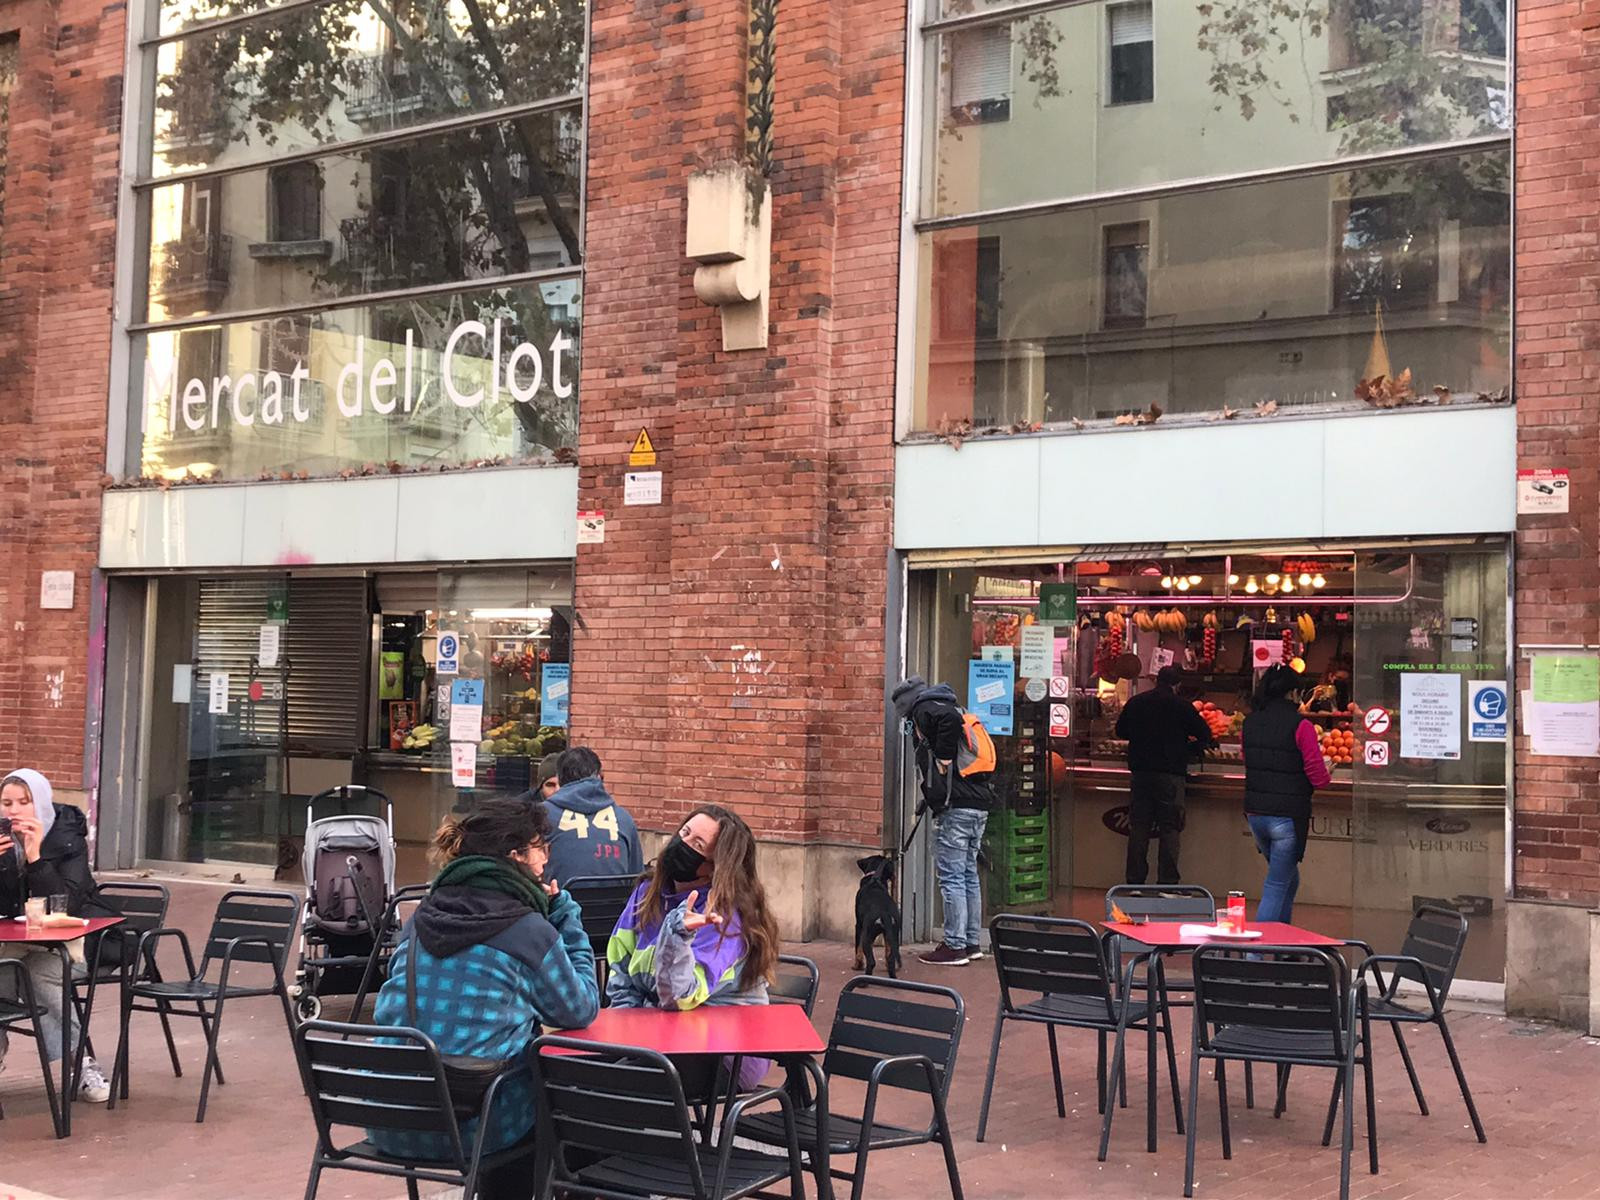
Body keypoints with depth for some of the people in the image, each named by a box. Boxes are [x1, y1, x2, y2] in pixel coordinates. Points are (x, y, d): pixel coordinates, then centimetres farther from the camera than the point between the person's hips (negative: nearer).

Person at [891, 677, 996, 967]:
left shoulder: (924, 710, -3)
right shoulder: (946, 708, 24)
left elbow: (949, 719, -25)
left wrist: (943, 761, -15)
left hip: (955, 808, -9)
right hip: (979, 804, 9)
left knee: (951, 876, -5)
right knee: (968, 875, 15)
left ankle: (955, 946, -3)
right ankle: (971, 943, 21)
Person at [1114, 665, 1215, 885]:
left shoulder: (1135, 703, 5)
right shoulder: (1181, 706, -6)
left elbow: (1120, 731, 17)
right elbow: (1205, 735, -1)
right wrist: (1188, 749, 16)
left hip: (1139, 773, 4)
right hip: (1170, 774, -4)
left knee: (1138, 828, 8)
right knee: (1170, 829, 1)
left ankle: (1134, 880, 9)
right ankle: (1167, 881, -2)